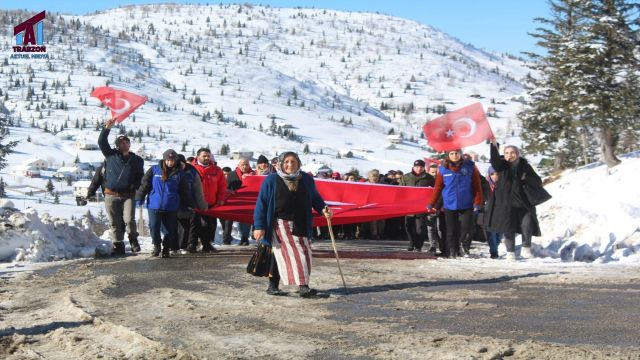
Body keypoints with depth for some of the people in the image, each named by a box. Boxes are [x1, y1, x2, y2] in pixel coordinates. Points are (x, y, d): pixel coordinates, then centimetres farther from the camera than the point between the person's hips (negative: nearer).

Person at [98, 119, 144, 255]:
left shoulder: (137, 160, 10)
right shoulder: (111, 155, 8)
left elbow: (140, 176, 13)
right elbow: (101, 142, -2)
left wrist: (135, 185, -6)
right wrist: (107, 128, -12)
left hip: (128, 195, -1)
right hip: (111, 195, 1)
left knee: (129, 219, -16)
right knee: (115, 223, 4)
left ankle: (133, 240, 7)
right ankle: (118, 246, 15)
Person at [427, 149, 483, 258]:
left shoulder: (470, 166, 0)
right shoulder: (443, 169, 2)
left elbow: (477, 186, 0)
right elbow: (438, 188, 6)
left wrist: (477, 202, -6)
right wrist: (431, 203, 2)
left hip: (466, 205, -1)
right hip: (449, 205, 1)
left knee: (465, 228, -5)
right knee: (451, 230, 4)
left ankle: (462, 247, 15)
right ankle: (452, 252, 13)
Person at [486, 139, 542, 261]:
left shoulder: (525, 166, 4)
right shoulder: (502, 165, 1)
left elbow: (538, 182, 2)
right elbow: (495, 161, -24)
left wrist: (525, 178, -15)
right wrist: (494, 145, -39)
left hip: (523, 203, 0)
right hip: (506, 203, 0)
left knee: (527, 225, -12)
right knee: (509, 229, 3)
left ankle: (526, 249, 10)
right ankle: (510, 252, 18)